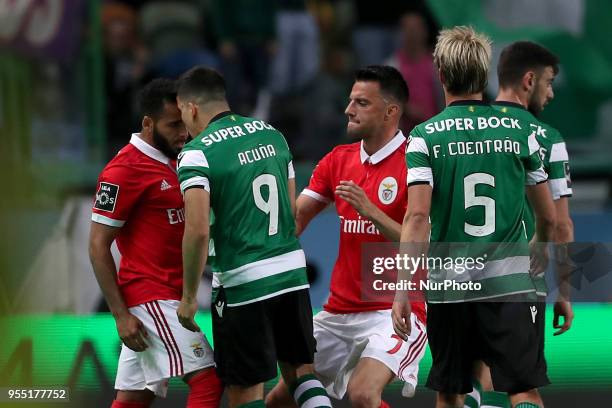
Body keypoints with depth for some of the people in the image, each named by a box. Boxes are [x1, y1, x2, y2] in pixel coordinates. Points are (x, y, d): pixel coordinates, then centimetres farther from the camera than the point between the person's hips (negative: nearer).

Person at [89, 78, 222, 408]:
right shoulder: (123, 171, -13)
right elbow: (98, 246, -13)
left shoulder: (171, 164, 14)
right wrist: (120, 314, -16)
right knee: (207, 379, -16)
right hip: (151, 296, -9)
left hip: (168, 295, 9)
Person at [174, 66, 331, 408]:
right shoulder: (273, 135, 10)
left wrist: (189, 296, -12)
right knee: (299, 369, 19)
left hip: (243, 283, -6)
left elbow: (198, 230, -20)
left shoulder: (197, 153, -11)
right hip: (293, 271, 6)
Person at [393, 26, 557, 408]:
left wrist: (402, 289, -10)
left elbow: (417, 217, -12)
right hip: (509, 283, 0)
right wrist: (541, 250, 33)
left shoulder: (426, 136, -3)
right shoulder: (519, 131, 3)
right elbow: (549, 217, 11)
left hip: (448, 286, 0)